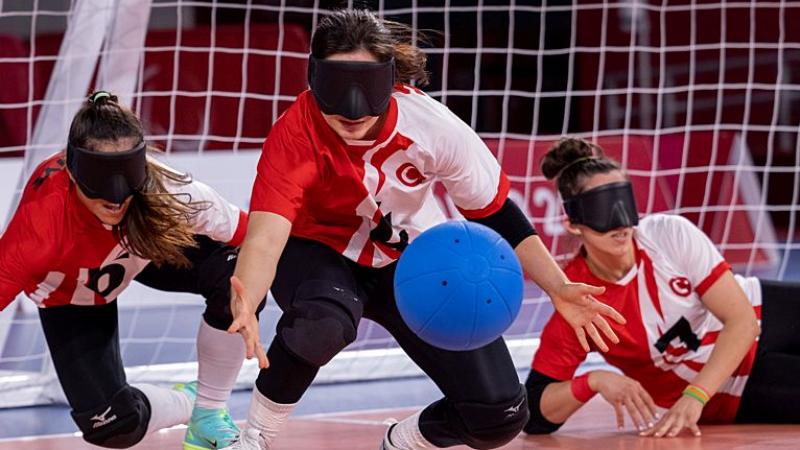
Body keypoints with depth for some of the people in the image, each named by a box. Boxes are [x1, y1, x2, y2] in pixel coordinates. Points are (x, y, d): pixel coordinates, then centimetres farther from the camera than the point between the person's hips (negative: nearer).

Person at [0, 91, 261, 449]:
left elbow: (247, 234, -26)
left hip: (146, 252, 2)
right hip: (69, 299, -2)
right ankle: (190, 402, 17)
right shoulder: (42, 221, -43)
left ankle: (209, 412, -3)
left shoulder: (162, 190, -35)